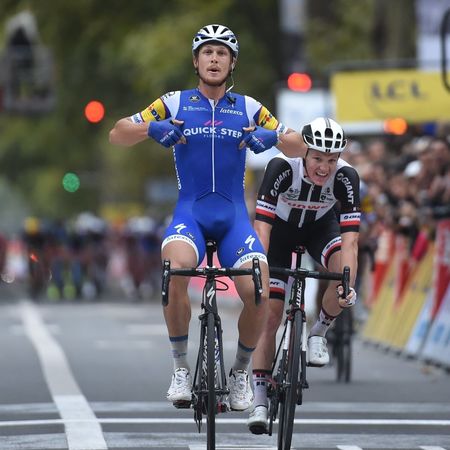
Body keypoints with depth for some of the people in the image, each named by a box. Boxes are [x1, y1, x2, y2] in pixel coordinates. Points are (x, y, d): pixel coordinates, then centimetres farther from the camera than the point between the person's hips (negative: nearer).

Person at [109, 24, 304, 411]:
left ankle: (241, 373, 8)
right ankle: (181, 368, -18)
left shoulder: (248, 107, 9)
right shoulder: (175, 103, 6)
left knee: (259, 293, -19)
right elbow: (118, 135, 3)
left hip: (234, 215, 1)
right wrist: (151, 128, -17)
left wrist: (272, 136, -12)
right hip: (190, 212, -1)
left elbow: (297, 147, 10)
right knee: (175, 271, -34)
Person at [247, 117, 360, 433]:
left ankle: (319, 333, -5)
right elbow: (262, 227, -37)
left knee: (342, 269, -32)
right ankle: (260, 401, -2)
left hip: (320, 226, 1)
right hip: (281, 227, -1)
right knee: (270, 315, -9)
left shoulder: (346, 177, -30)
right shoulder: (282, 167, -35)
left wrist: (348, 287, -46)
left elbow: (350, 239, -34)